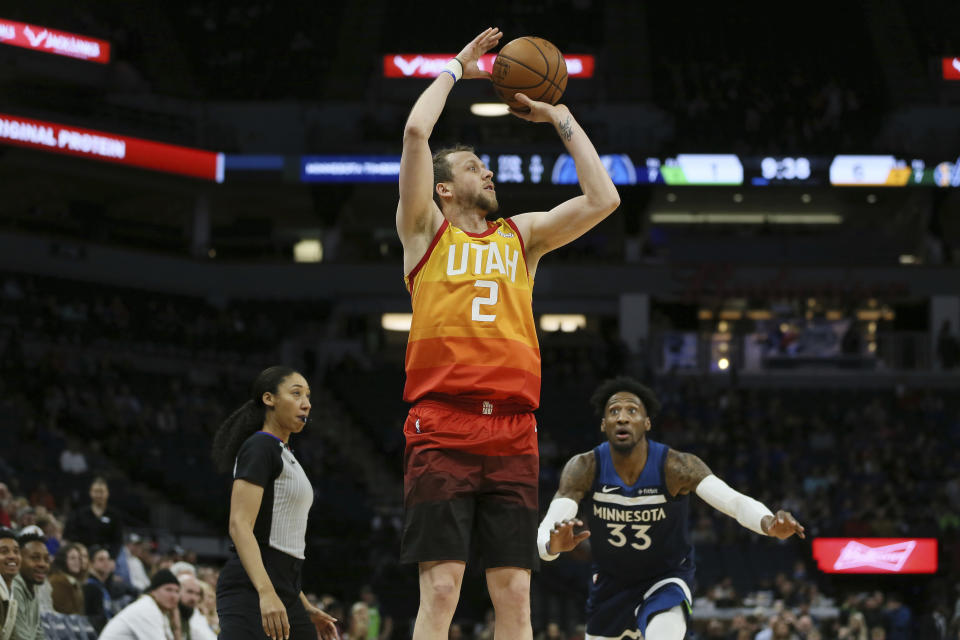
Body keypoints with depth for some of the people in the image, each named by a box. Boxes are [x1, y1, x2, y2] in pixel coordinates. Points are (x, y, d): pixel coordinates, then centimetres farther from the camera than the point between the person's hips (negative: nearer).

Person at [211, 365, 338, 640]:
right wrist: (266, 593, -28)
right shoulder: (259, 447, -6)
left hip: (285, 594, 10)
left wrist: (306, 608, 24)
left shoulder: (284, 454, 23)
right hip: (250, 589, -10)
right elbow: (239, 525, -18)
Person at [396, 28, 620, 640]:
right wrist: (456, 69, 13)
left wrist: (563, 120, 20)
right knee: (441, 589, -11)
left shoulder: (521, 235, 23)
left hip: (513, 434, 4)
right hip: (442, 430, -4)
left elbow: (603, 201, 13)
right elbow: (416, 132, 0)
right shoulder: (426, 232, 12)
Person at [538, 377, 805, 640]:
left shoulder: (676, 467, -25)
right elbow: (544, 533, -30)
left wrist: (768, 523, -62)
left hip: (666, 579, -3)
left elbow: (734, 501, -38)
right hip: (610, 581, 3)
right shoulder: (584, 468, -21)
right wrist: (552, 545, -57)